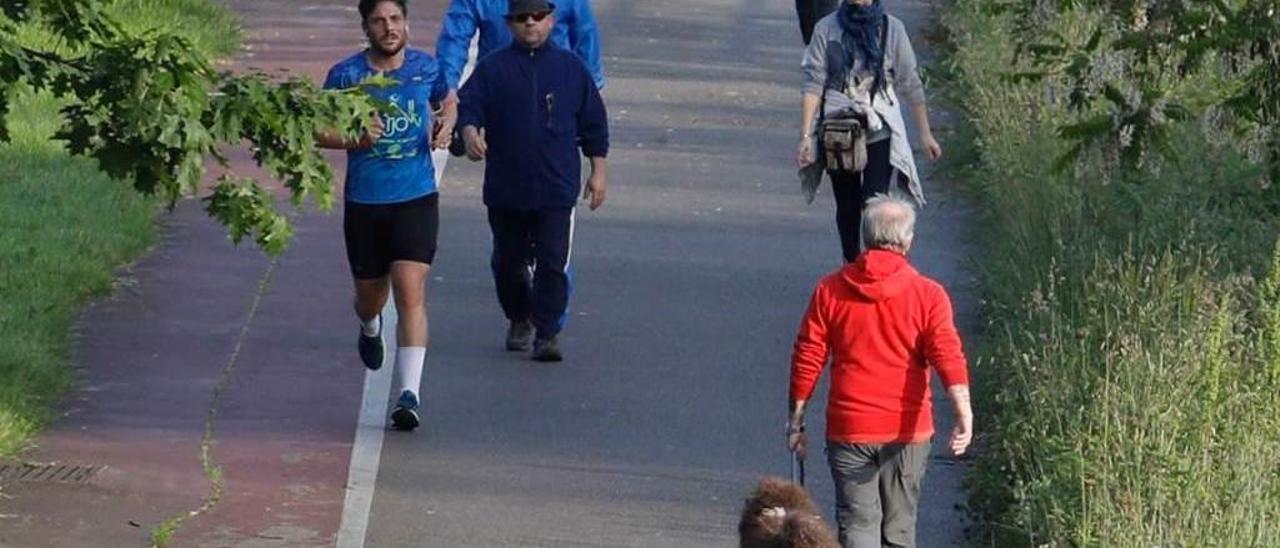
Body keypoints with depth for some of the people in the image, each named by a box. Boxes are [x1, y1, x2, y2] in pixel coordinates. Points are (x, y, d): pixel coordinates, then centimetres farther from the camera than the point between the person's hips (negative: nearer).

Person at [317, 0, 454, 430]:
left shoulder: (426, 68, 2)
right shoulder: (346, 74, -4)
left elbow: (447, 103, 23)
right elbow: (320, 132, 3)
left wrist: (444, 127, 1)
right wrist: (354, 139, -17)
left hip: (416, 198, -1)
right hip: (364, 201, 1)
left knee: (411, 292, -16)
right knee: (370, 294, 15)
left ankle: (409, 393, -19)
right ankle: (369, 327, 54)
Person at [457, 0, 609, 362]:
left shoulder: (570, 68, 7)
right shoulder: (492, 69, 4)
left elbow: (593, 122, 11)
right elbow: (469, 105, -7)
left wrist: (598, 170, 9)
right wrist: (470, 132, -29)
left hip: (556, 188, -1)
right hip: (505, 188, 1)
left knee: (553, 263, -8)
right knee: (509, 261, 14)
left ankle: (547, 333, -3)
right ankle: (519, 320, 35)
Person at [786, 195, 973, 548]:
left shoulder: (830, 291, -1)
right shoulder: (928, 295, -5)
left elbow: (806, 360, 2)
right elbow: (948, 357, -17)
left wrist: (796, 421, 10)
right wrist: (964, 415, -24)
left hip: (848, 430, 0)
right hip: (906, 430, 0)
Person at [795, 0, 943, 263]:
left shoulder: (891, 29, -4)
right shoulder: (827, 29, -4)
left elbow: (910, 84, 2)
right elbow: (814, 84, -6)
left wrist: (925, 133, 5)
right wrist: (806, 137, -11)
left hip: (879, 134, -1)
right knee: (846, 207, 13)